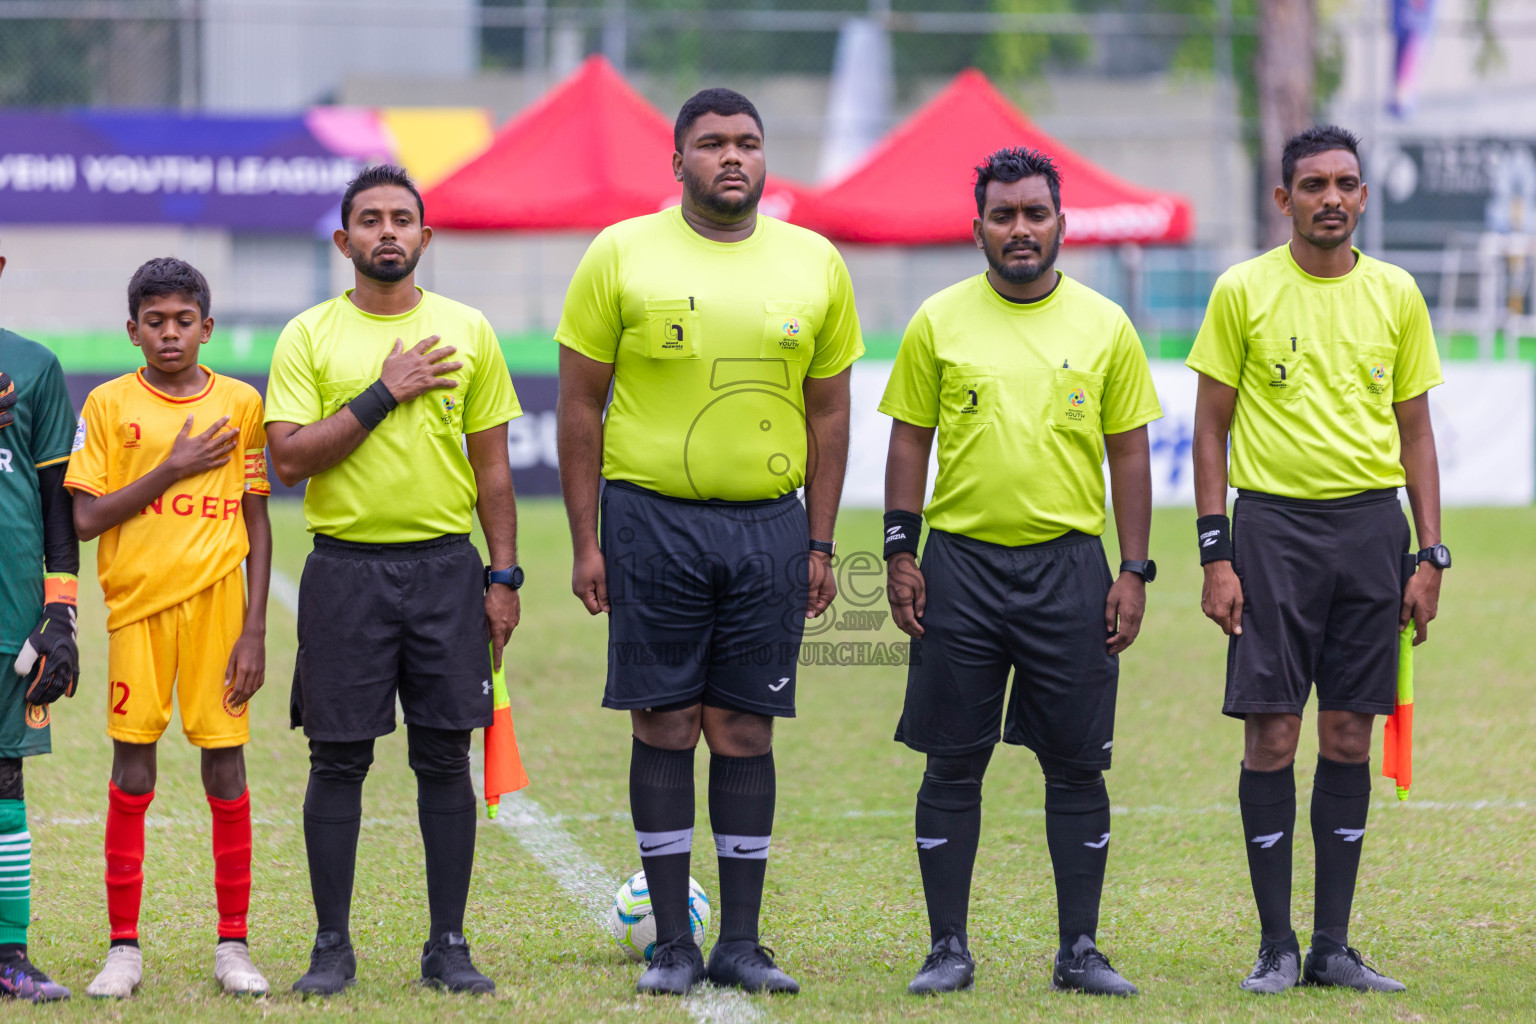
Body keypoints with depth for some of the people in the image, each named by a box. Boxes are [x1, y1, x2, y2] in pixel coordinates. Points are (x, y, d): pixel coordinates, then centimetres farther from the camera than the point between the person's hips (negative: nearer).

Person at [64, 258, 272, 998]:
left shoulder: (240, 403, 6)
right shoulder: (109, 405, 3)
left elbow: (257, 523, 7)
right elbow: (86, 518, -3)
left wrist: (254, 629, 0)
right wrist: (172, 470, -10)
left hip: (216, 602, 1)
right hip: (137, 602, -1)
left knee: (225, 763, 0)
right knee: (132, 769, 0)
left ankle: (233, 945, 6)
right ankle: (124, 947, 6)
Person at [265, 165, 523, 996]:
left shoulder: (467, 332, 7)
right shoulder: (309, 336, 1)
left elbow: (492, 463, 10)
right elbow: (288, 458, -8)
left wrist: (504, 575, 4)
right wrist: (381, 395, -13)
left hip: (445, 567, 1)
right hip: (345, 568, -1)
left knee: (444, 758, 3)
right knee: (338, 762, 1)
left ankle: (448, 945, 10)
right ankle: (333, 946, 9)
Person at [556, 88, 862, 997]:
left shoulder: (814, 265, 6)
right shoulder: (622, 256, -1)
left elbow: (828, 411, 12)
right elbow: (580, 404, 1)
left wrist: (821, 545, 7)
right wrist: (586, 541, -4)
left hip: (770, 525, 2)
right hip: (653, 519, -2)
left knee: (747, 731, 3)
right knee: (665, 726, 0)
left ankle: (742, 944, 9)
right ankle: (673, 943, 7)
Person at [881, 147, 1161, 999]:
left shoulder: (1103, 326, 5)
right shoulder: (939, 323, 4)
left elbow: (1129, 451, 7)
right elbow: (909, 440, 7)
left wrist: (1134, 570, 1)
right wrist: (899, 553, -1)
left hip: (1068, 567, 0)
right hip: (960, 563, 0)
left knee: (1075, 766, 2)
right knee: (952, 764, 2)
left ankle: (1080, 951, 10)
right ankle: (947, 949, 9)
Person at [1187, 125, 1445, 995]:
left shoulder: (1395, 295, 7)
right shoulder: (1244, 292, -1)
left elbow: (1416, 431, 11)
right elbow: (1212, 429, 1)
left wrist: (1431, 555, 4)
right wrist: (1217, 555, -6)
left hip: (1371, 525, 3)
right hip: (1275, 523, -3)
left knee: (1350, 738, 4)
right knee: (1272, 735, -4)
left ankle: (1334, 945, 10)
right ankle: (1277, 945, 4)